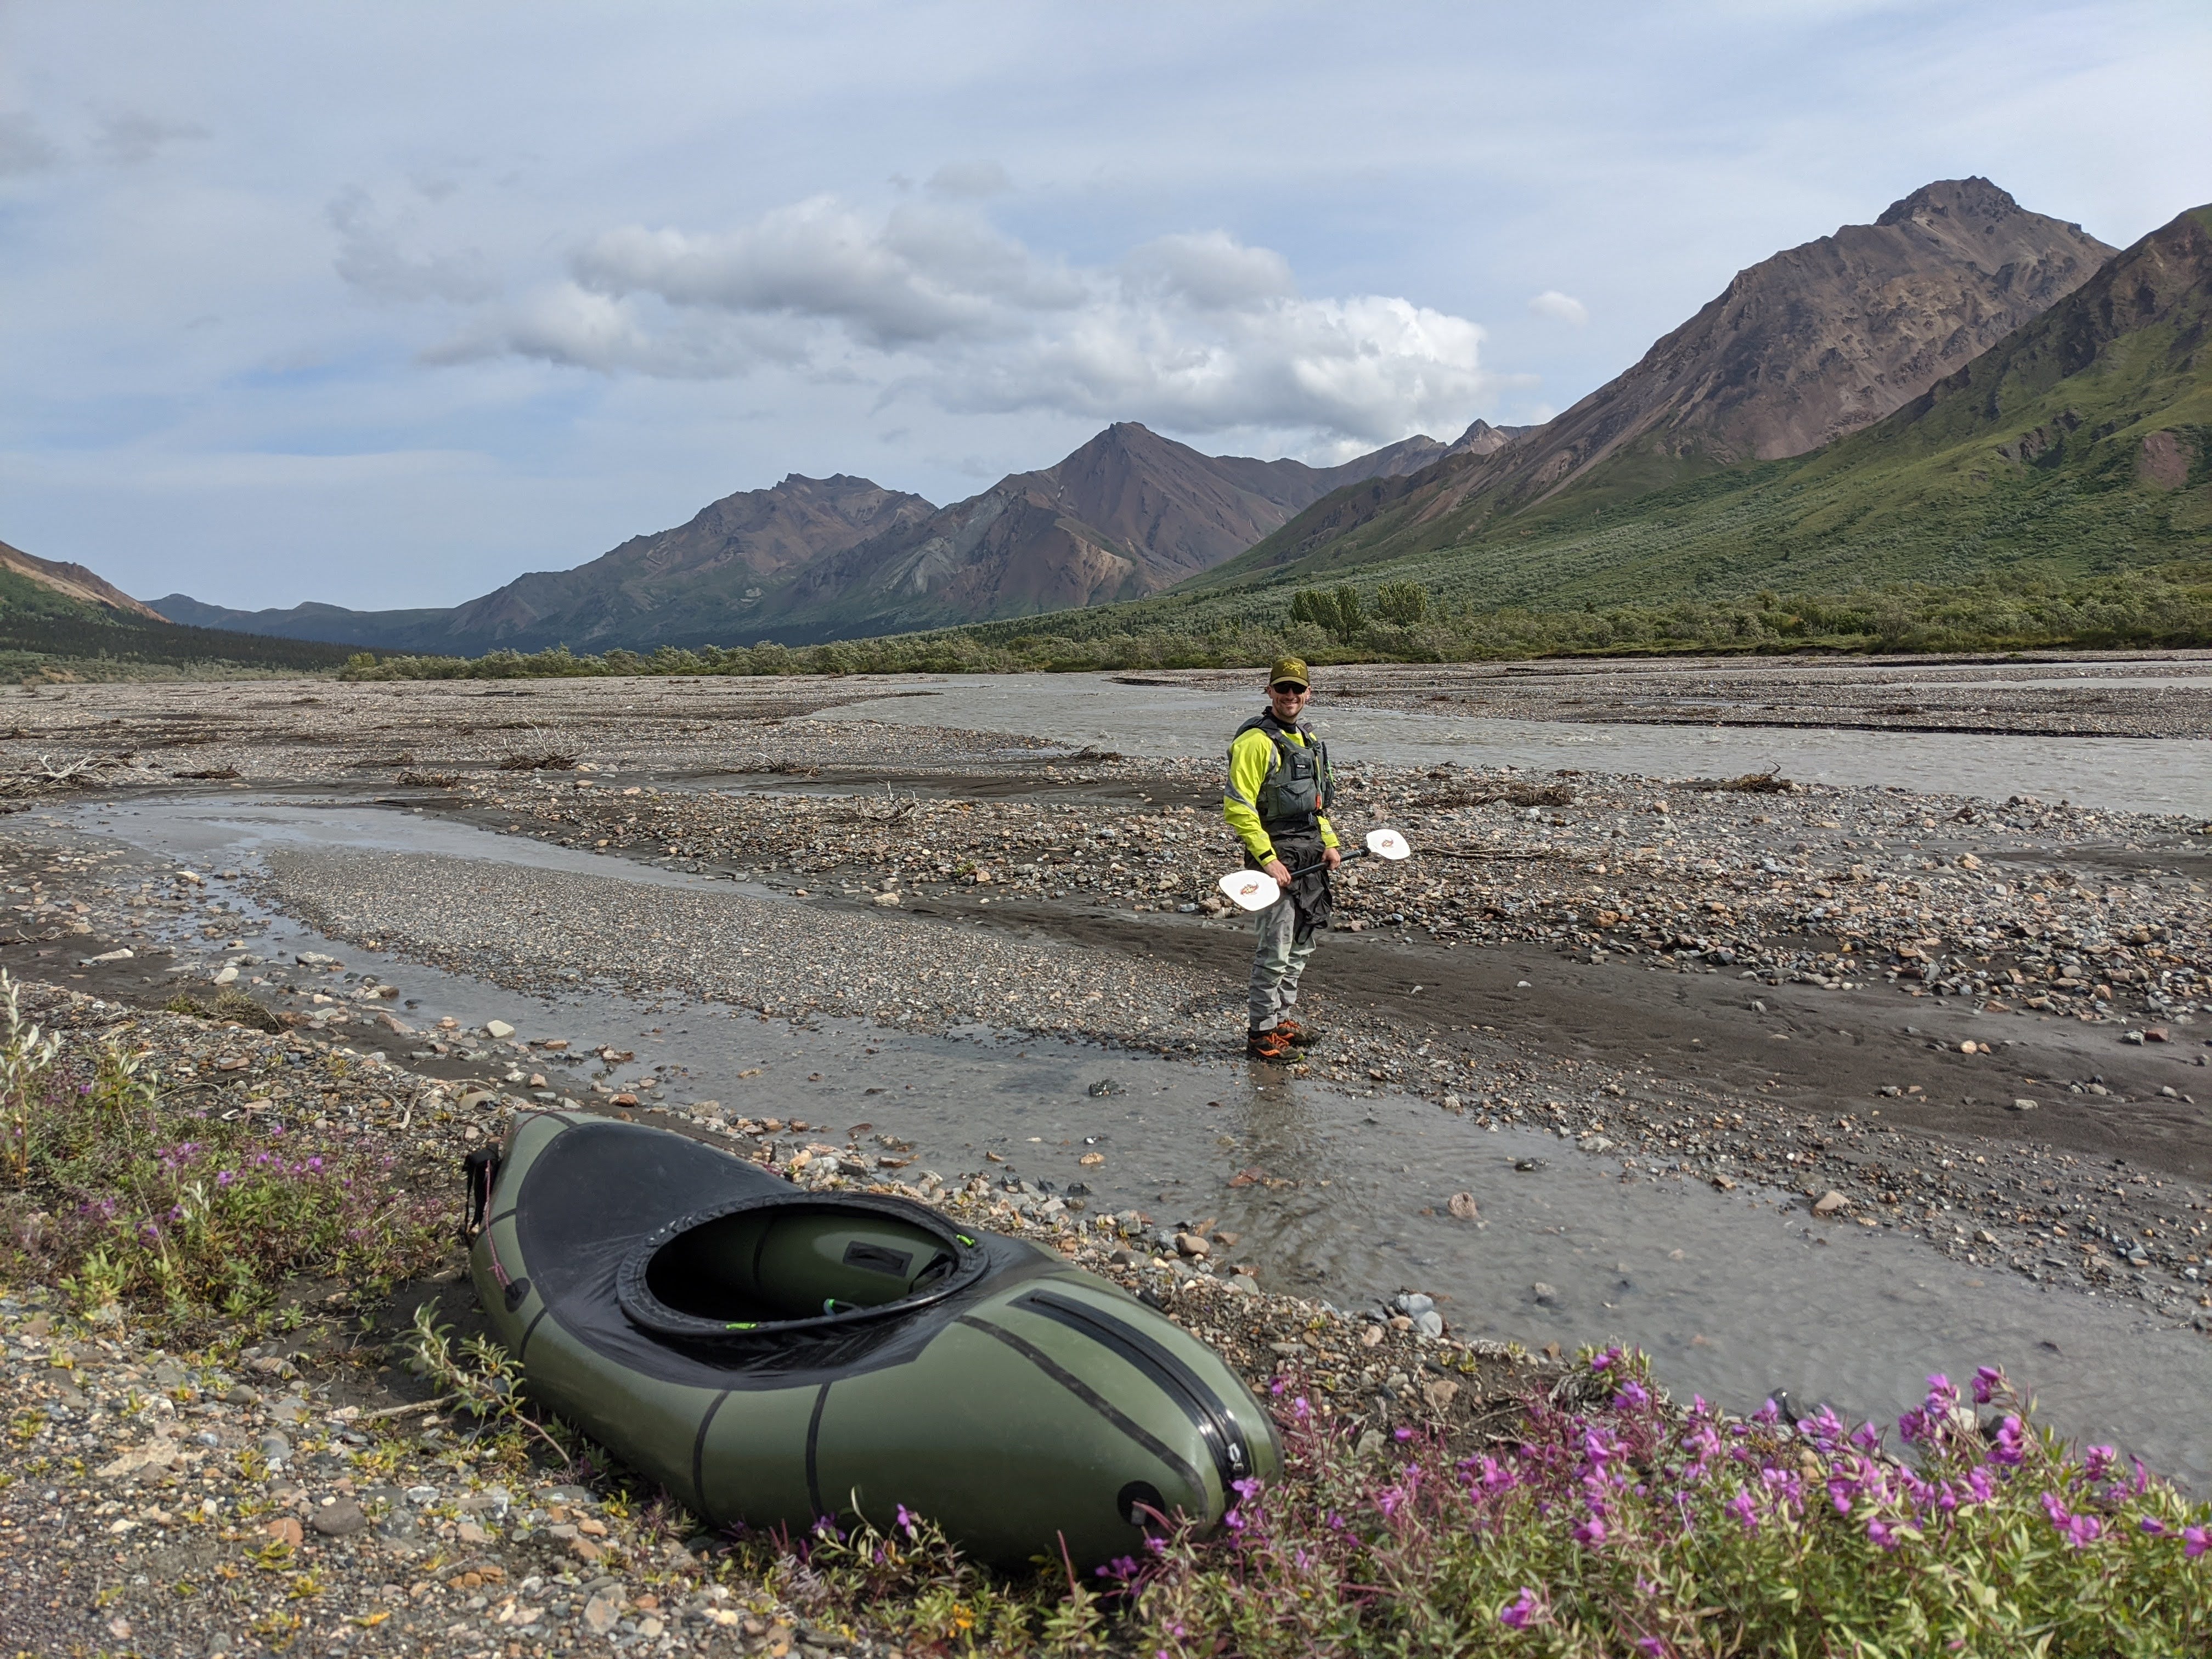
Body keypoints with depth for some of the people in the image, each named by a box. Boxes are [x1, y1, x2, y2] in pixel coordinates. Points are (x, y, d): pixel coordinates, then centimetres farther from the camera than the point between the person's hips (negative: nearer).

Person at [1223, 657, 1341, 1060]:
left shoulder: (1308, 739, 15)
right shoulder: (1256, 741, -14)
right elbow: (1237, 807, -19)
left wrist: (1329, 842, 12)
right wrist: (1267, 859, -22)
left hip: (1310, 853, 9)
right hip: (1277, 854, -9)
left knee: (1303, 943, 16)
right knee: (1276, 950, -5)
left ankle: (1281, 1018, 30)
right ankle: (1261, 1033, 6)